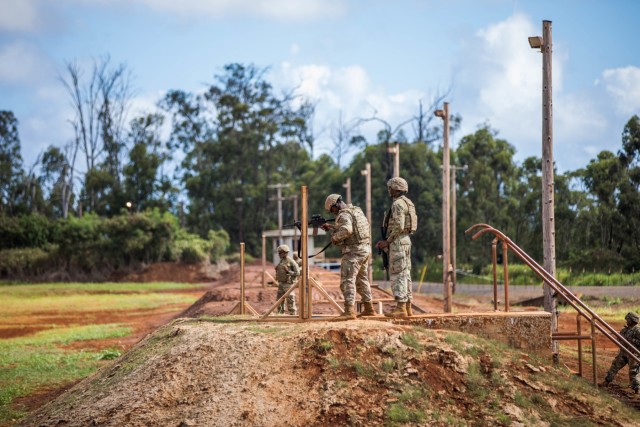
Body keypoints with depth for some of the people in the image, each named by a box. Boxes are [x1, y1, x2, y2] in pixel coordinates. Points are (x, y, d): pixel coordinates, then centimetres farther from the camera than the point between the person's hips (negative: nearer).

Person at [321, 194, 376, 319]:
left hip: (353, 251, -9)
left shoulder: (344, 214, -12)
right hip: (365, 249, 9)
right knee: (362, 279, 19)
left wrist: (334, 237, -14)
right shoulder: (357, 211, 17)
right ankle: (368, 308, 22)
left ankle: (349, 311, -21)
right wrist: (331, 226, 31)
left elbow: (347, 230, -29)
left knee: (347, 280, -11)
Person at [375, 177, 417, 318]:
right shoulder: (407, 203, 18)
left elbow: (398, 227, -23)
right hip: (406, 241, 10)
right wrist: (386, 241, 16)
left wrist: (387, 242, -13)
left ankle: (400, 308, -11)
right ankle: (408, 307, 11)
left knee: (397, 275, -9)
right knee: (405, 274, 10)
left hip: (398, 242, -10)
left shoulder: (397, 204, -15)